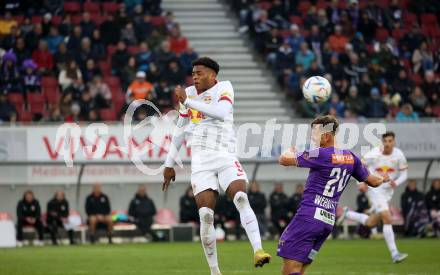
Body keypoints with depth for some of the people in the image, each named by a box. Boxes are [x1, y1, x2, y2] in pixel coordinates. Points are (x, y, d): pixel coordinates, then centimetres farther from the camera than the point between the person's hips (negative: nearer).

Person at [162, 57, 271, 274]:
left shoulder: (224, 88, 1)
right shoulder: (189, 93, 14)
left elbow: (222, 112, -21)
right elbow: (179, 131, 24)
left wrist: (188, 101, -17)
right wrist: (169, 164, 24)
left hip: (226, 157, -3)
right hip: (200, 162, 3)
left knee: (241, 199, -27)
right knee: (206, 215, -10)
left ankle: (258, 251, -33)